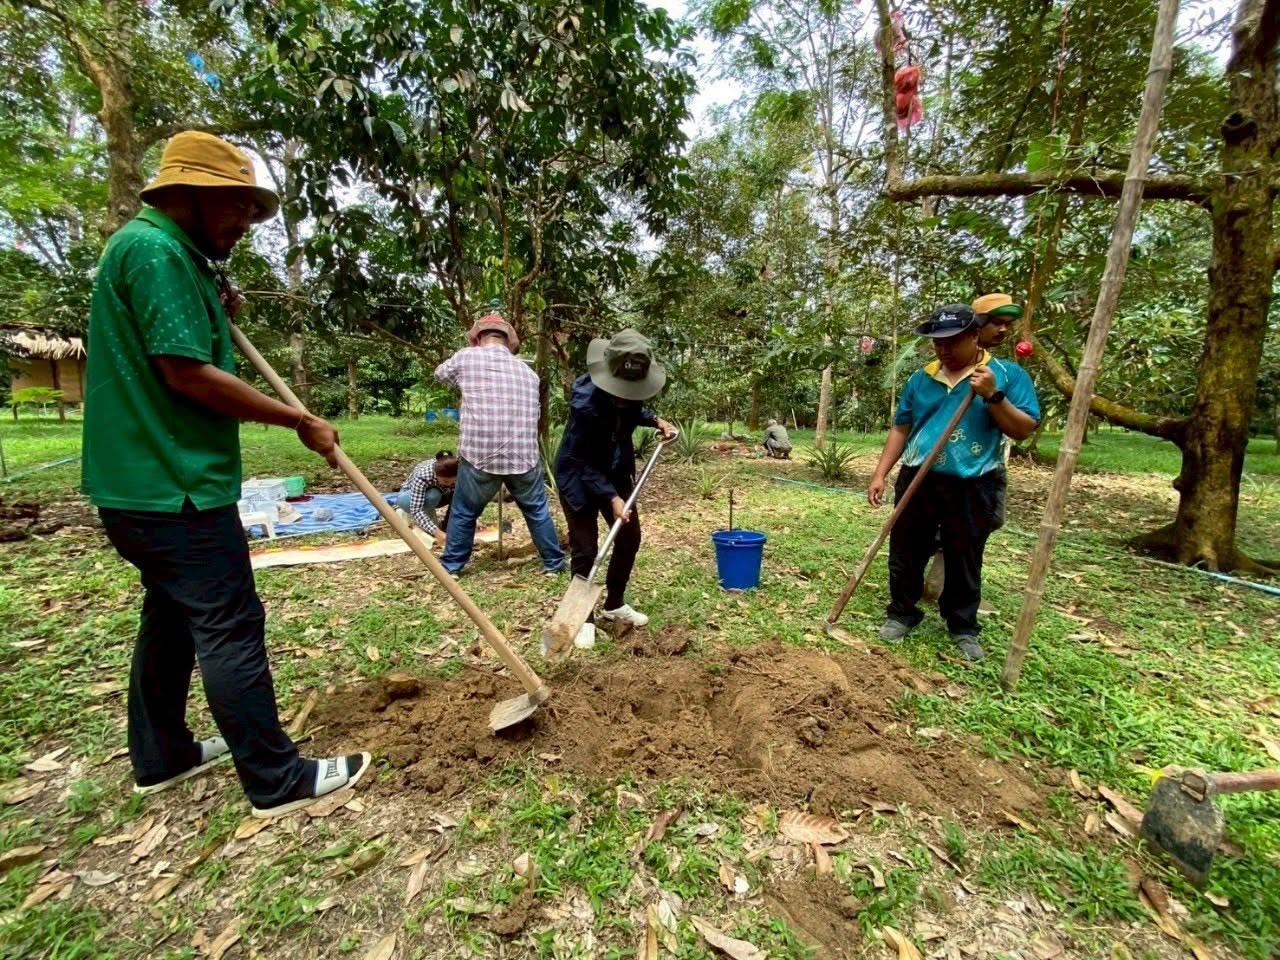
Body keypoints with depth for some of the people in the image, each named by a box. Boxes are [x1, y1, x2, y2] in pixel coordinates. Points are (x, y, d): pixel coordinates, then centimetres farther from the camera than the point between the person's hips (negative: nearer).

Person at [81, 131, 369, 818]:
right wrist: (300, 421, -17)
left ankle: (161, 756, 34)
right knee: (229, 627, -5)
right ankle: (279, 780, 7)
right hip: (175, 487, -11)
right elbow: (187, 374, -22)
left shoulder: (171, 254, 17)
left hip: (149, 482, 11)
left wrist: (215, 311, 12)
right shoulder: (154, 249, -14)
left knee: (172, 618, 18)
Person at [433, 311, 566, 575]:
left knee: (463, 513, 18)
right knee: (538, 511, 18)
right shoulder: (528, 372, 12)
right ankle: (554, 563, 26)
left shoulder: (466, 358, 3)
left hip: (478, 456, -2)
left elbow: (440, 374, 23)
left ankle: (450, 566, 30)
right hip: (524, 457, 2)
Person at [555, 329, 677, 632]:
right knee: (585, 549, -3)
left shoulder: (632, 385, -12)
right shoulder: (586, 402, -33)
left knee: (630, 536, 10)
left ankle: (614, 604, 29)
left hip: (616, 470, 7)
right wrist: (611, 497, -32)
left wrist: (655, 420, -4)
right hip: (578, 475, -7)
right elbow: (583, 463, -26)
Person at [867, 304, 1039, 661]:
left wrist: (993, 396, -18)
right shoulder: (921, 378, 9)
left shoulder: (1007, 373, 1)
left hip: (972, 487, -2)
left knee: (964, 563, 10)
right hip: (917, 480, 3)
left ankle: (964, 628, 27)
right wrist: (880, 474, 3)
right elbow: (901, 429, 10)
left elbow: (1024, 430, -4)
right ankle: (901, 614, 26)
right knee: (905, 554, 9)